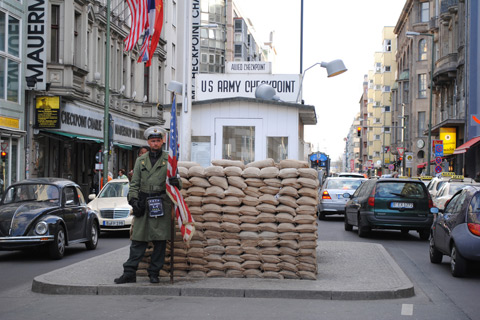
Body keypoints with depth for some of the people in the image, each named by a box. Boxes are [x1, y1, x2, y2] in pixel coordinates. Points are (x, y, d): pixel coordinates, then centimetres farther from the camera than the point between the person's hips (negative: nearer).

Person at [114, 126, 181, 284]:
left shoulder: (169, 160, 7)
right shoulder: (141, 160, 14)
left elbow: (176, 180, 6)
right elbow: (134, 183, 13)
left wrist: (176, 182, -18)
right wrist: (133, 199, -2)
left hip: (162, 204, -1)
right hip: (143, 203, 1)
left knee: (160, 240, 0)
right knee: (138, 239, -1)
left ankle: (154, 273, 9)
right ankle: (129, 272, 1)